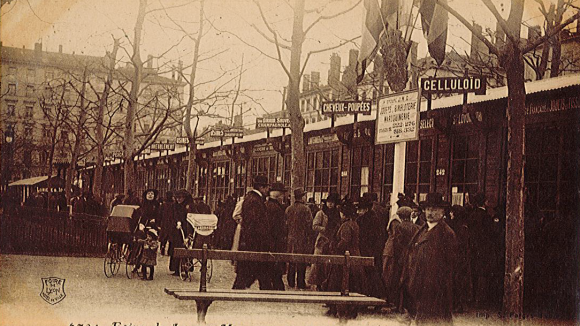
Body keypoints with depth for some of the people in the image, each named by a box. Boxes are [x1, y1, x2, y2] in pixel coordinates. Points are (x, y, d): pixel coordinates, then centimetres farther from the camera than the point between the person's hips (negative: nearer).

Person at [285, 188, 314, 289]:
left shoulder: (288, 209, 3)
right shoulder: (305, 209, -11)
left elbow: (285, 223, 9)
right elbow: (309, 224, -10)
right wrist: (307, 235, 4)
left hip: (291, 238, 5)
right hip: (302, 239, -5)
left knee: (291, 262, 10)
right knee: (301, 261, 1)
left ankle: (291, 282, 14)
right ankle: (300, 283, 2)